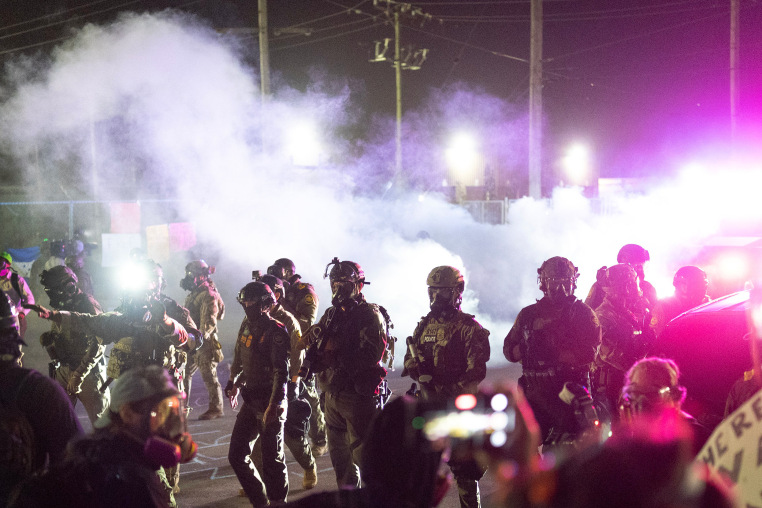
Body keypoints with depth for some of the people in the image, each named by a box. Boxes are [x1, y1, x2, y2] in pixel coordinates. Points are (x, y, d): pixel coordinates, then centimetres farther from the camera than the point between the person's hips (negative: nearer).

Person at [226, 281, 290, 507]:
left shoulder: (275, 331, -15)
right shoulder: (247, 326, 9)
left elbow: (281, 372, -23)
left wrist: (274, 405, -31)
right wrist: (234, 383, 28)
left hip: (269, 402, -8)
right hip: (250, 400, 8)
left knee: (272, 460, -2)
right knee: (236, 455, 8)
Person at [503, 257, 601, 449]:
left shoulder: (583, 313, 4)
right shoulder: (528, 315, 15)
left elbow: (589, 353, -10)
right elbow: (508, 350, 12)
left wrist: (553, 354, -17)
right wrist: (529, 346, -9)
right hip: (535, 395, 3)